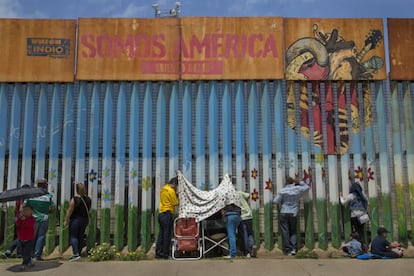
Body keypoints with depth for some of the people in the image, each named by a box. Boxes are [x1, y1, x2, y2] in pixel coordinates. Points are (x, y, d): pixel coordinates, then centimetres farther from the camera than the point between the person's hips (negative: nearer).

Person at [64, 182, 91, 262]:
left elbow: (70, 211, -14)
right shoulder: (88, 199, 0)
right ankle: (78, 253, 18)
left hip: (75, 219, -5)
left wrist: (66, 220, -6)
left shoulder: (74, 199, -16)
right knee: (80, 237, 13)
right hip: (85, 220, 5)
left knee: (73, 236, 1)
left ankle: (76, 254, -11)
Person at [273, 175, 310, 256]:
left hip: (284, 213, -2)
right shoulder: (297, 189, -2)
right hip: (293, 214, 2)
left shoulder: (282, 190, -5)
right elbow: (307, 187, 14)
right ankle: (293, 249, 3)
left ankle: (287, 250, 3)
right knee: (293, 232, 14)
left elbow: (275, 201, -5)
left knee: (285, 232, 3)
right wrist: (300, 182, 19)